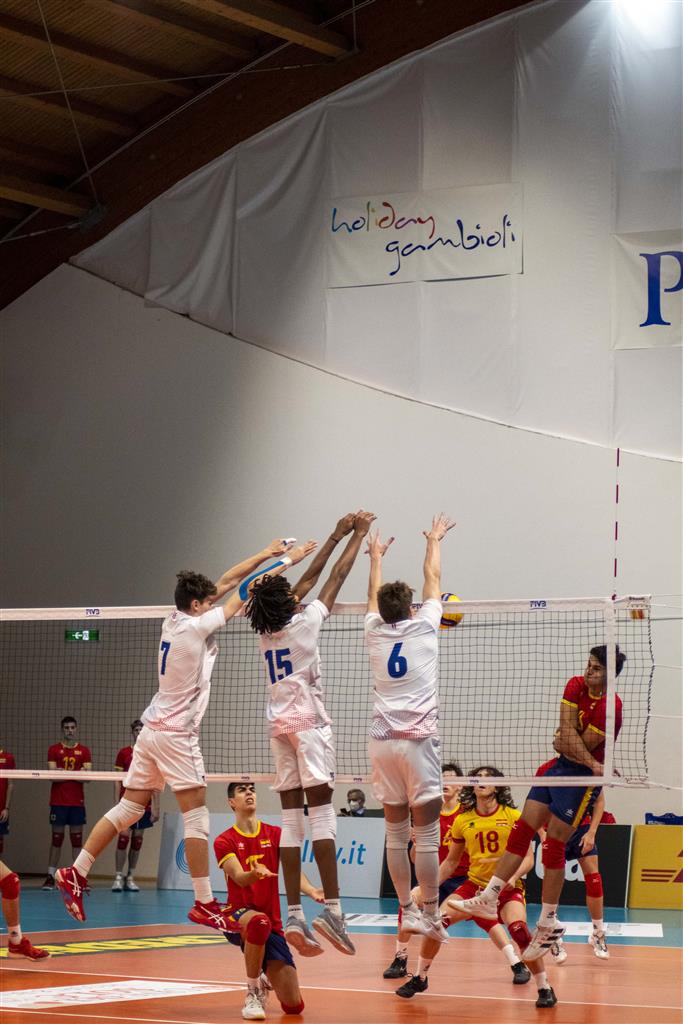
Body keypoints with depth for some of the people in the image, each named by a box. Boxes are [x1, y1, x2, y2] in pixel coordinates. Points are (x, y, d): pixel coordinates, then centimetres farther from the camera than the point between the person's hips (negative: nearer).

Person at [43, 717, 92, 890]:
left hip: (77, 802, 1)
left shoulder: (84, 751, 6)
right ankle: (50, 876, 5)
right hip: (58, 802, -1)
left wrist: (66, 773, -19)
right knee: (57, 838, 1)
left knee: (77, 839, 1)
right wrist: (76, 774, -22)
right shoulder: (54, 750, 3)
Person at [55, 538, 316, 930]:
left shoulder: (176, 619, 8)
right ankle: (205, 905, -4)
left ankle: (75, 874, 10)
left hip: (153, 731, 9)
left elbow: (226, 583, 16)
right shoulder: (194, 626, -14)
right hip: (176, 733, -9)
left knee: (129, 808, 12)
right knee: (197, 816, -5)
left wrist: (266, 554, 17)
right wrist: (288, 561, -2)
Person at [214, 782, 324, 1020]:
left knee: (294, 1006, -5)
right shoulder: (224, 841, -2)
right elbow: (239, 877, -18)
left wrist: (311, 891, -30)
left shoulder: (275, 834, 6)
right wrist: (256, 873, -43)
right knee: (259, 921, -43)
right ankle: (254, 992, -22)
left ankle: (265, 978, 32)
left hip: (272, 926, 3)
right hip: (238, 916, -3)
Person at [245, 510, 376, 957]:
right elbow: (336, 578, 3)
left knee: (292, 818, 3)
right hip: (309, 721, -7)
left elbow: (309, 578, 20)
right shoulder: (304, 623, -6)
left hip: (280, 725, 7)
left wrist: (336, 536, 27)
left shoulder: (267, 631, 11)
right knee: (322, 813, -12)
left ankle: (294, 915, -3)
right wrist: (358, 535, 15)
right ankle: (333, 910, -20)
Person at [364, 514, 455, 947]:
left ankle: (407, 910, 12)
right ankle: (430, 916, -5)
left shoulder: (375, 633, 9)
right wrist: (434, 541, 35)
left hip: (383, 743, 4)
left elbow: (375, 595, 30)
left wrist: (376, 557, 47)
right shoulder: (423, 627, 2)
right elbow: (433, 580, 18)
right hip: (419, 741, -4)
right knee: (427, 835, -4)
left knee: (396, 832, 9)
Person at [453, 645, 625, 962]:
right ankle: (490, 898, 7)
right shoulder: (576, 686, 0)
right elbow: (567, 731, -9)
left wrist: (566, 745, -7)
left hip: (582, 777, -8)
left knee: (553, 846, -8)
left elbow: (582, 749, -20)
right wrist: (591, 763, -18)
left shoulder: (610, 707, -21)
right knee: (521, 830, 3)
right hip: (558, 768, 8)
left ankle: (548, 923, 1)